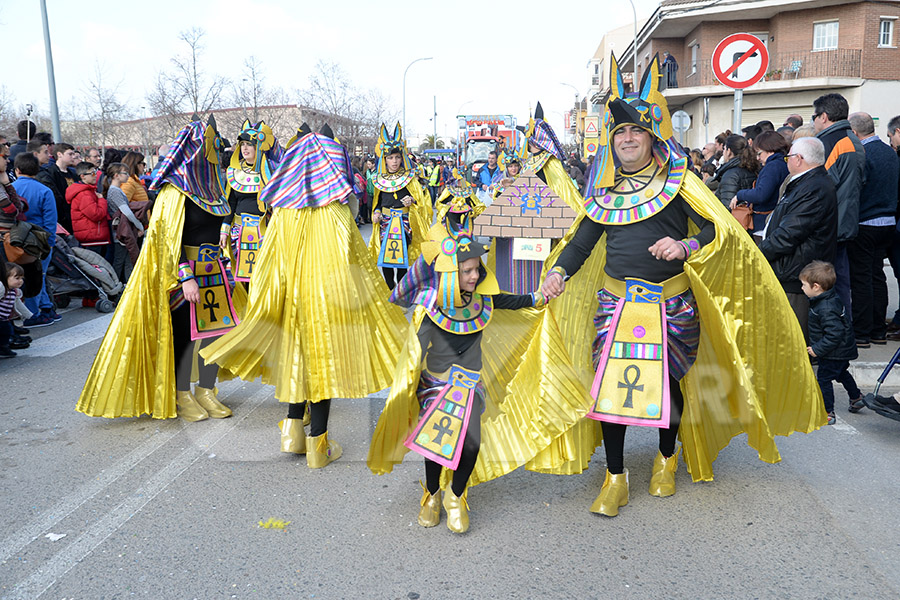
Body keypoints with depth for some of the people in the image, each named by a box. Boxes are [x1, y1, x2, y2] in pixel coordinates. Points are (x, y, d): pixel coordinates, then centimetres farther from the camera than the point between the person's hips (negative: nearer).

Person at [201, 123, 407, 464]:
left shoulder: (281, 213, 0)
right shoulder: (336, 217, -12)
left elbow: (269, 267, 3)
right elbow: (354, 266, -10)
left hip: (292, 295, 4)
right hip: (328, 296, -4)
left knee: (298, 350, 20)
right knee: (324, 354, 4)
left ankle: (293, 430, 24)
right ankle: (317, 445, 12)